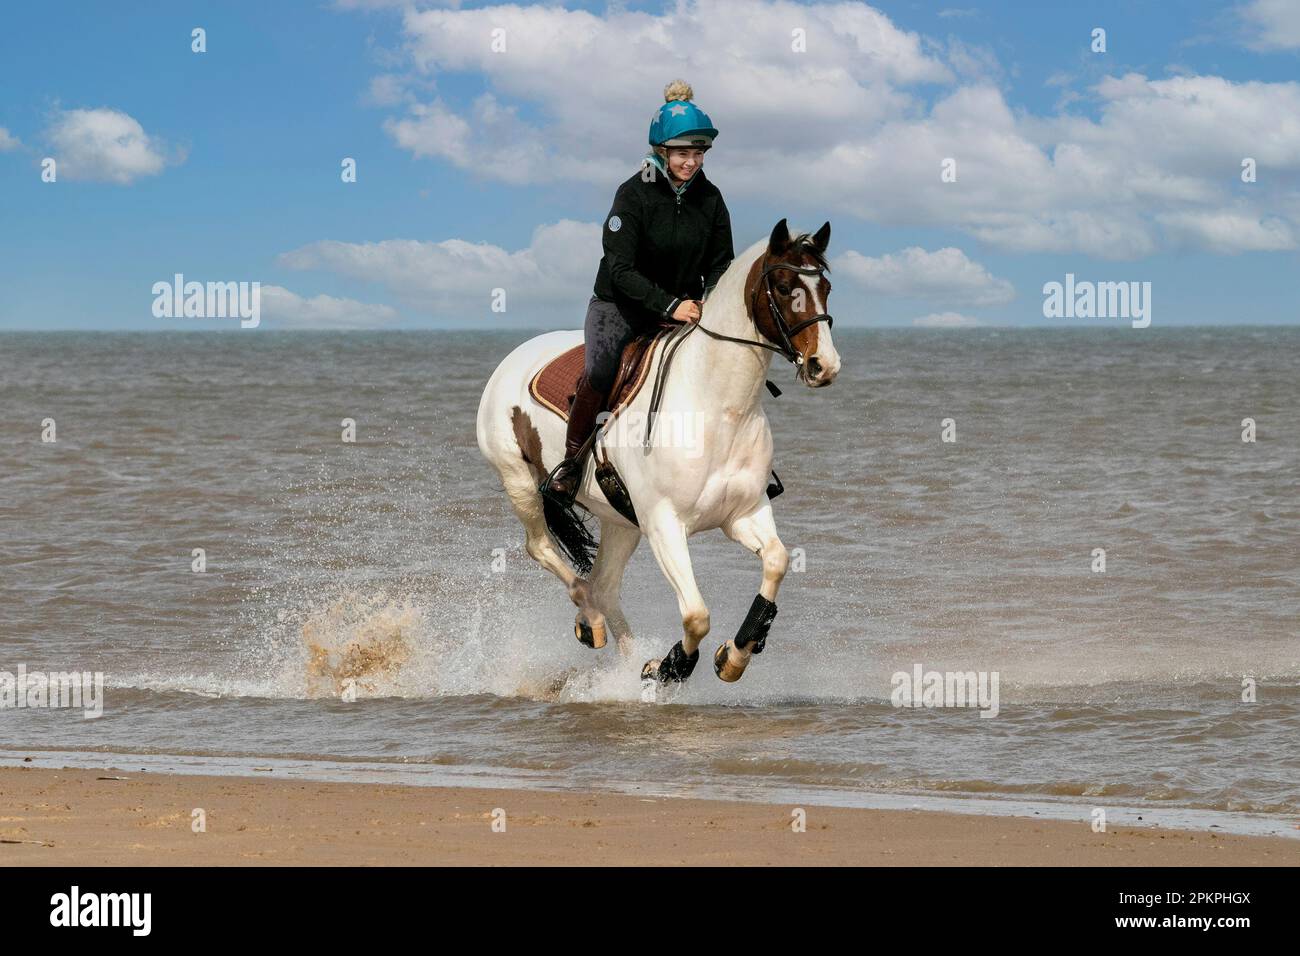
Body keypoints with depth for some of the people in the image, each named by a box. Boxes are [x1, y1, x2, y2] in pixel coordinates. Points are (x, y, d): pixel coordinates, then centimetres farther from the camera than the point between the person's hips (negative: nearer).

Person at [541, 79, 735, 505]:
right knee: (601, 371, -30)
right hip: (620, 305, -5)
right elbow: (621, 270, -21)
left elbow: (720, 264, 5)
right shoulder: (633, 194, -16)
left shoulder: (709, 198, -1)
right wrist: (669, 305, -30)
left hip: (684, 307, 5)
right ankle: (570, 461, -14)